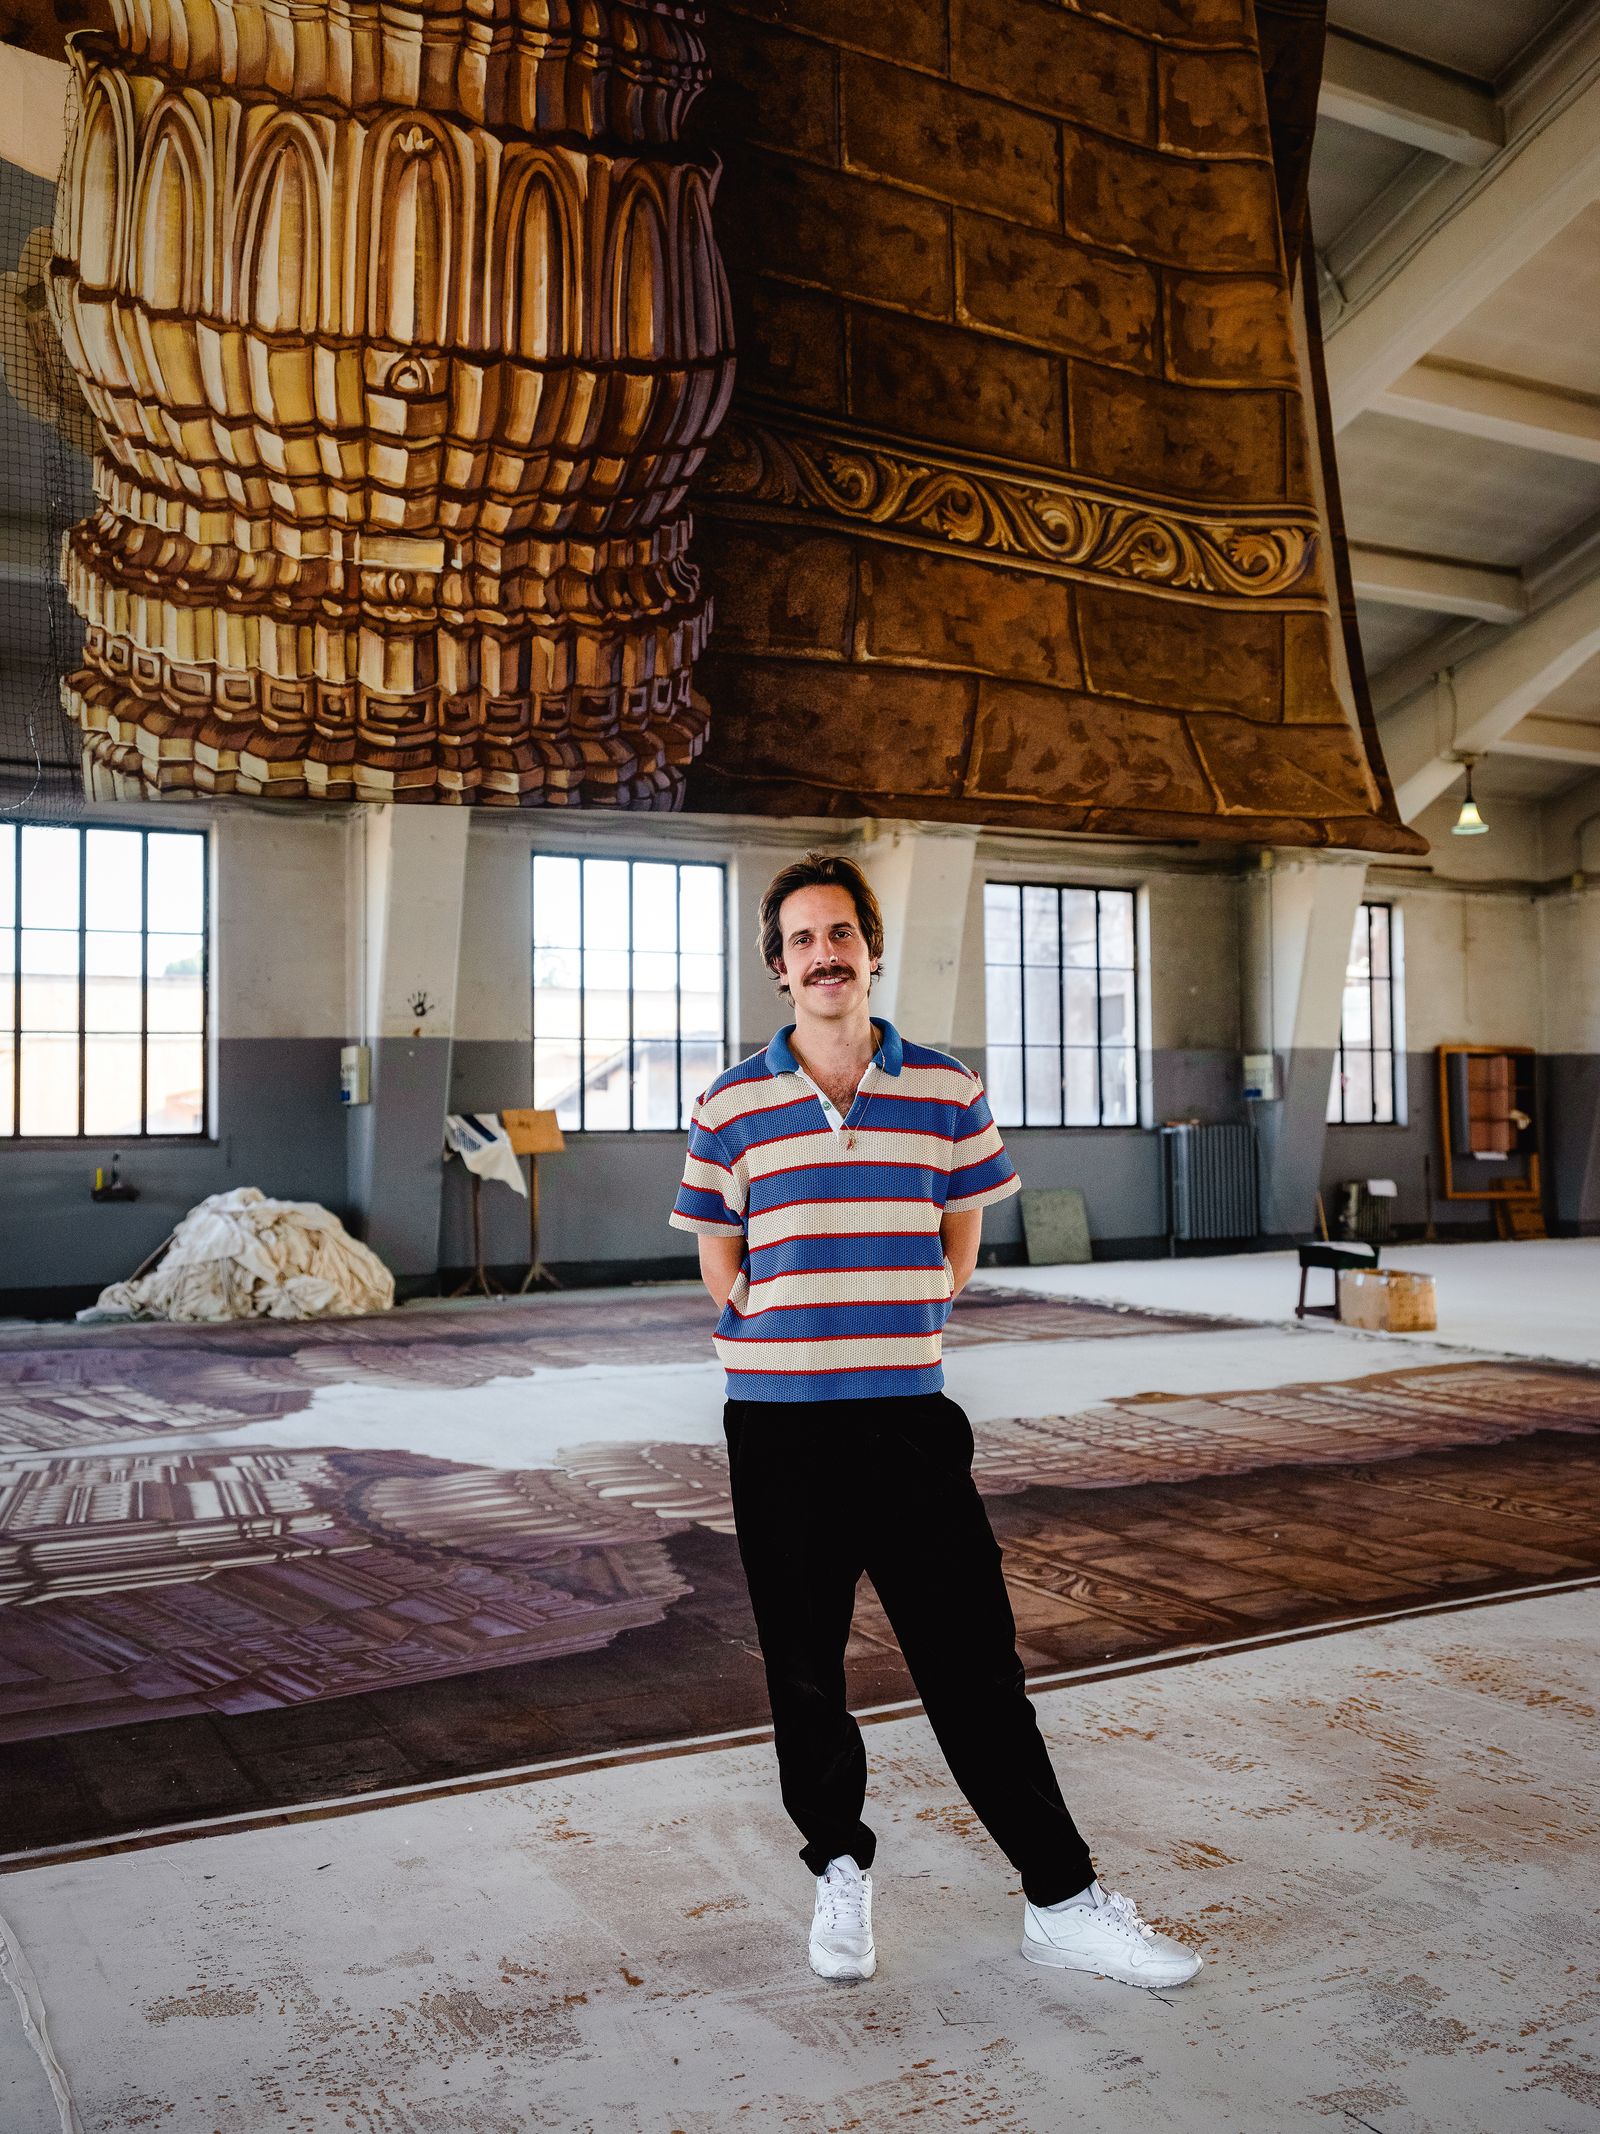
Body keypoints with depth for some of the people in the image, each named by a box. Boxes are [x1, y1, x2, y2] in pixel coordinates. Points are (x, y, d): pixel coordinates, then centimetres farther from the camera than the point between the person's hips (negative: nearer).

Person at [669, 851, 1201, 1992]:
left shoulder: (949, 1092, 3)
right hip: (776, 1424, 1)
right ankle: (841, 1872, 31)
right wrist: (806, 1330, 1)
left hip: (909, 1414, 0)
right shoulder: (731, 1106, 2)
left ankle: (1062, 1898, 14)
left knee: (976, 1663, 2)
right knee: (805, 1669, 10)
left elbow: (957, 1252, 10)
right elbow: (723, 1268, 9)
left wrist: (874, 1324, 2)